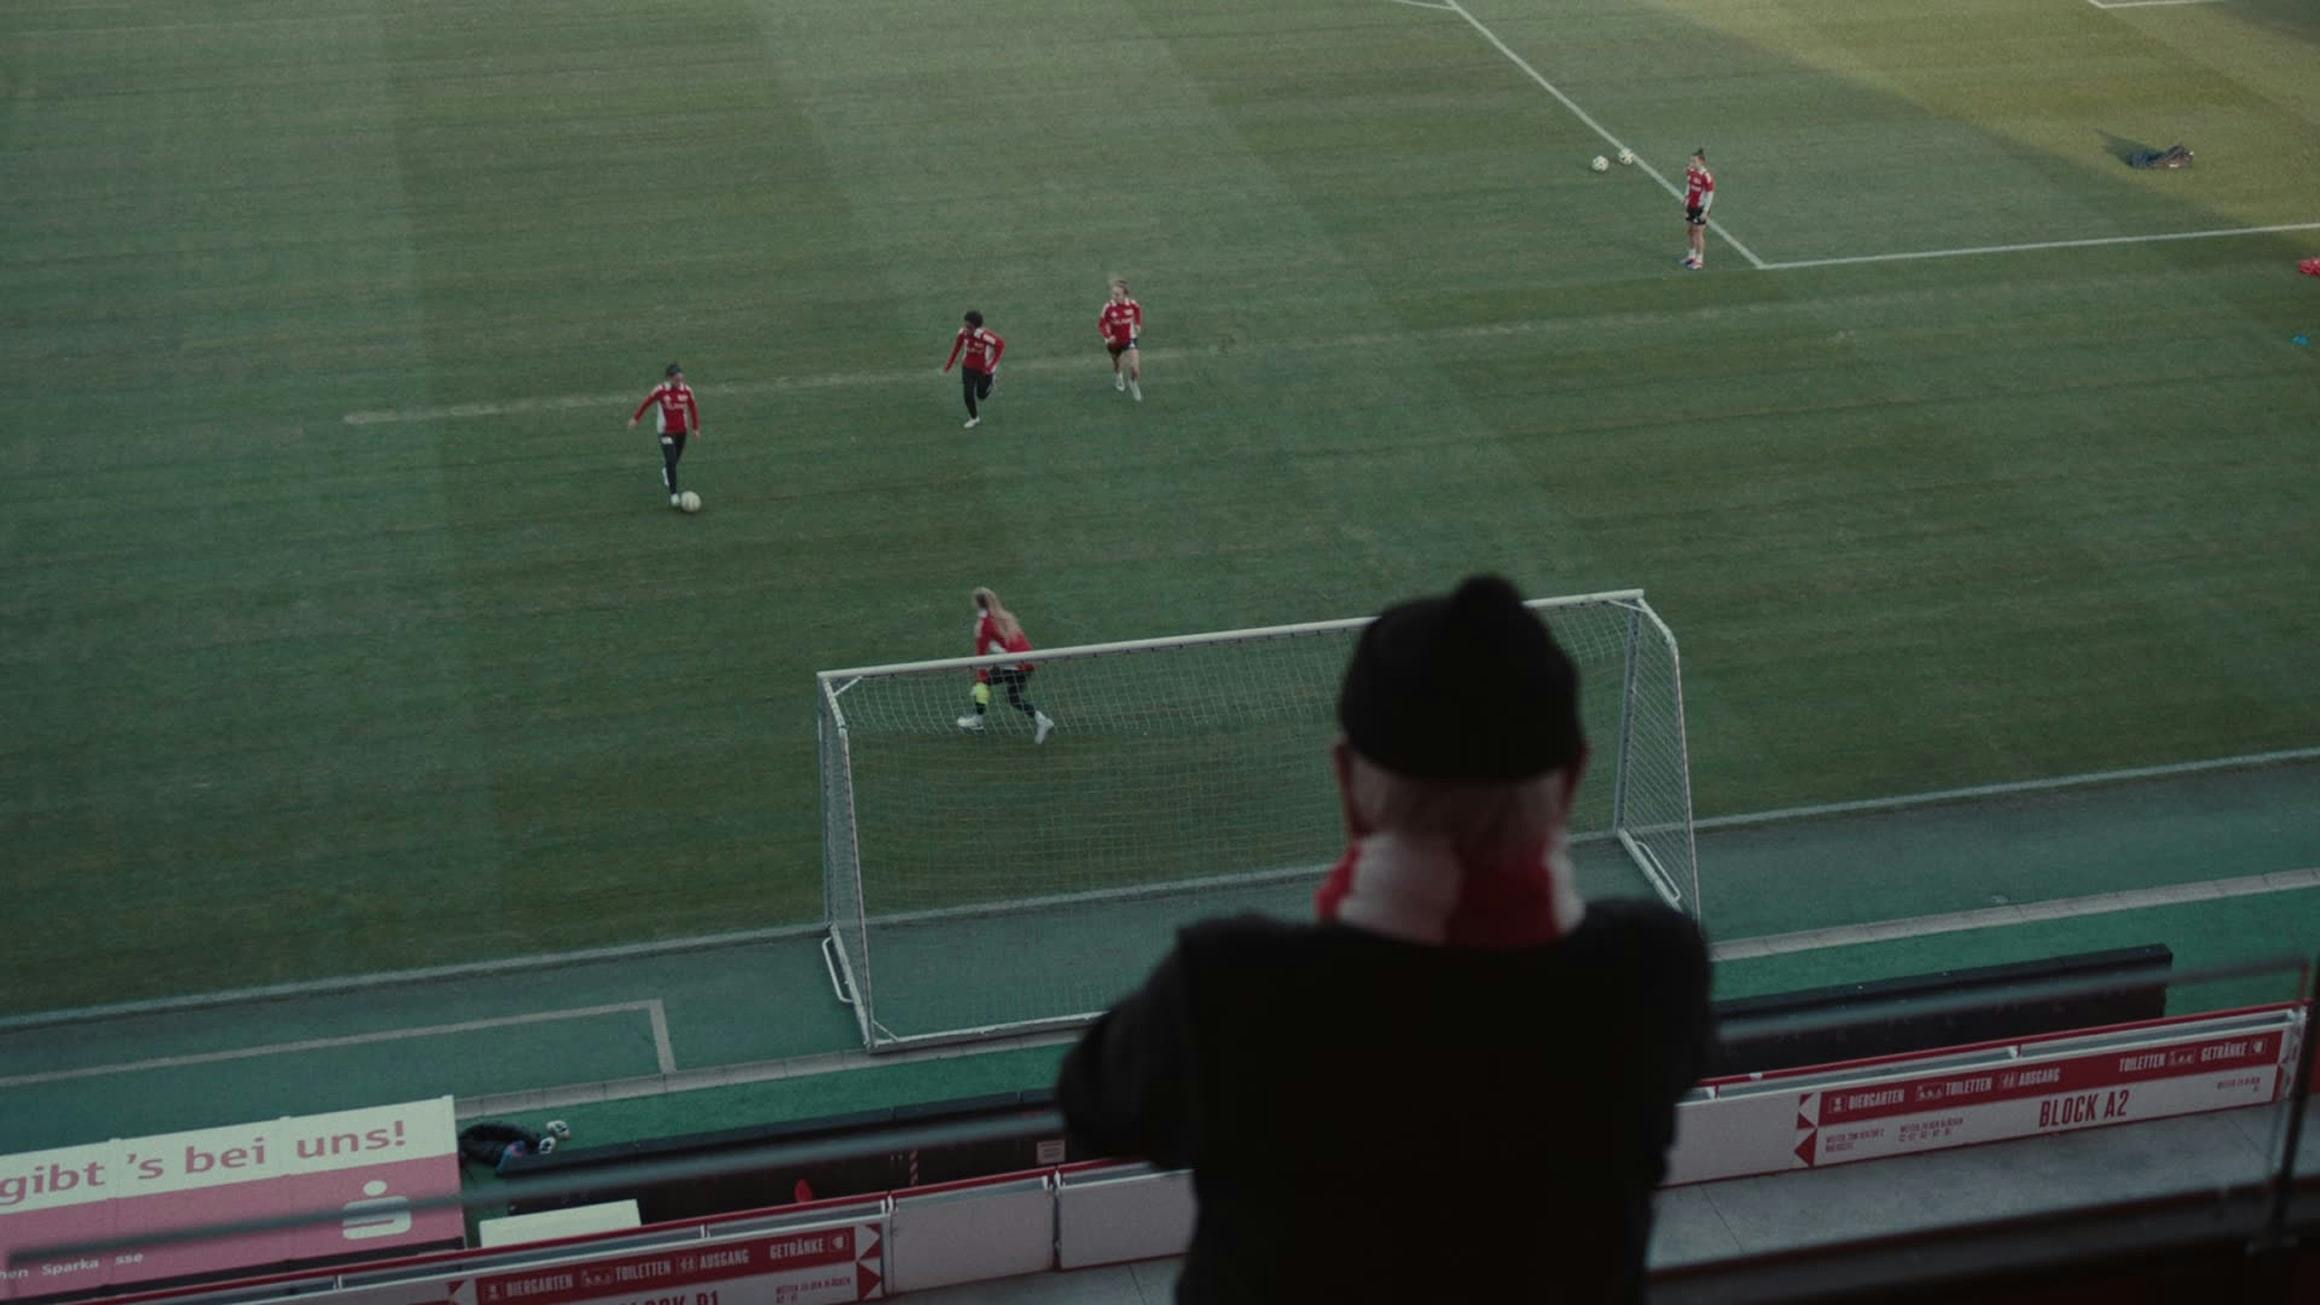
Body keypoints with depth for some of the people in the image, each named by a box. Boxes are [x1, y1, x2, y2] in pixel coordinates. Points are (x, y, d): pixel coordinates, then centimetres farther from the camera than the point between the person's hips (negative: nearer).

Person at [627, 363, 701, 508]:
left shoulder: (687, 390, -8)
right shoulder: (660, 390, -16)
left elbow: (693, 408, 6)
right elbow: (646, 403, -2)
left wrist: (696, 428, 10)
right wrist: (635, 418, 7)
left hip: (682, 430, 4)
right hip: (666, 431, -4)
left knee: (675, 460, 17)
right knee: (671, 462, -14)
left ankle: (665, 470, 54)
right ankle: (674, 495, -11)